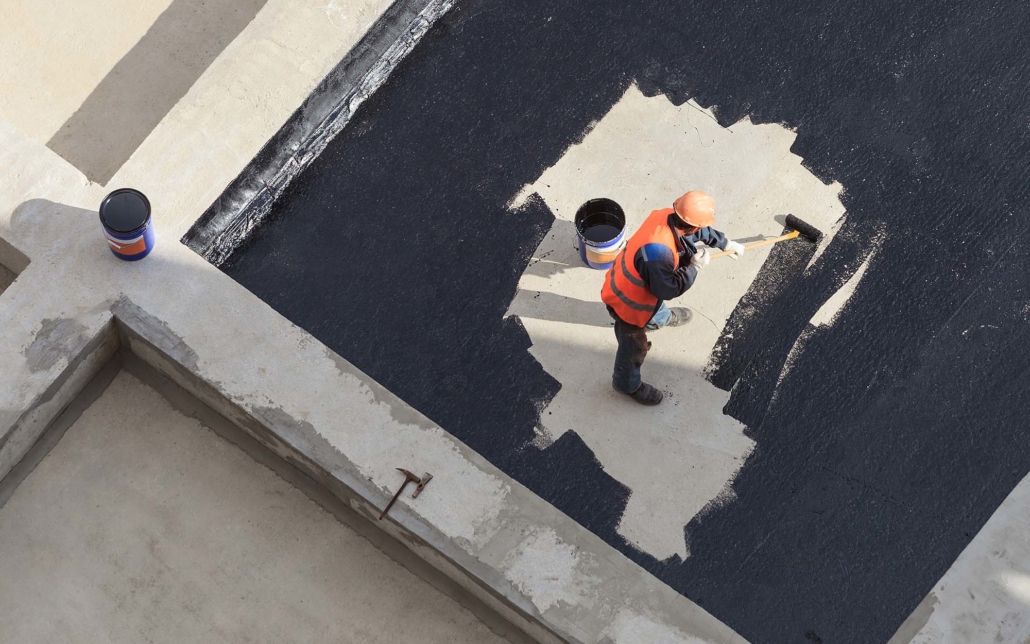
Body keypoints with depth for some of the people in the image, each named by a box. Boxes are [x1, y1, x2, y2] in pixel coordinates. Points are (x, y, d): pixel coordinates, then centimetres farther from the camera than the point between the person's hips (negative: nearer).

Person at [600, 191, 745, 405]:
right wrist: (695, 266, -24)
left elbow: (699, 231, 3)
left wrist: (725, 243, 15)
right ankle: (628, 384, 47)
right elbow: (668, 290, -30)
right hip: (628, 301, -8)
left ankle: (661, 318, 76)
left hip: (639, 285, 8)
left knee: (656, 306, 41)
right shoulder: (658, 252, -47)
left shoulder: (667, 216, -20)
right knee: (634, 347, 20)